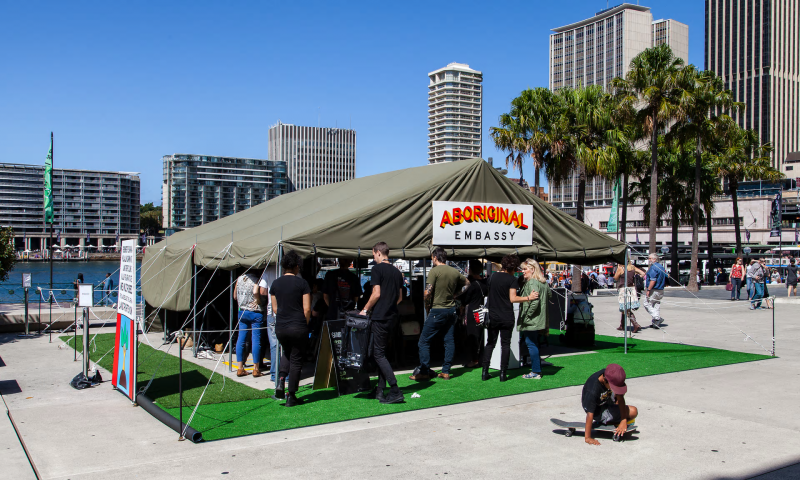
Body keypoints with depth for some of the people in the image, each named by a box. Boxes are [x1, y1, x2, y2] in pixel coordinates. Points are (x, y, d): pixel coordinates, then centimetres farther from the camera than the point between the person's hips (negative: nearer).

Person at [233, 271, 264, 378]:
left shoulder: (239, 279, 9)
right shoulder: (256, 279, -10)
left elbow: (235, 296, 14)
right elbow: (255, 292, -26)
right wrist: (259, 301, -8)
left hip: (242, 312, 6)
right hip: (255, 313, -6)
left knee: (241, 339, 8)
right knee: (256, 340, -1)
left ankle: (240, 369, 9)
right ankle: (256, 369, 2)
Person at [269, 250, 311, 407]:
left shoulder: (275, 284, 4)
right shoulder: (302, 283, -7)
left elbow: (275, 308, 10)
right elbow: (307, 309, -8)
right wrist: (304, 324, 6)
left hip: (280, 327, 4)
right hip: (298, 327, -4)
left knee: (287, 352, 28)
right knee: (296, 359, 7)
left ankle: (281, 379, 6)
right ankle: (291, 396, 9)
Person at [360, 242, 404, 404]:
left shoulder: (377, 269, -8)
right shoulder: (397, 271, 13)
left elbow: (376, 294, -15)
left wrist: (365, 309, -3)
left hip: (380, 317, -8)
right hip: (392, 316, 8)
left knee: (378, 354, -5)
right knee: (381, 352, 15)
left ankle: (395, 391, -12)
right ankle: (380, 390, 15)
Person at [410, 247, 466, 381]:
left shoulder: (434, 271, -12)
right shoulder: (455, 272, 6)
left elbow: (427, 293, -18)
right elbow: (466, 283, 24)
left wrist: (427, 300, 3)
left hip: (437, 310, -6)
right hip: (451, 310, 6)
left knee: (424, 341, 2)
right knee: (449, 341, 10)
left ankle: (424, 371, 1)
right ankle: (446, 371, 13)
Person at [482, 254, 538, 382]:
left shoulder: (493, 277, 6)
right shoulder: (512, 279, -9)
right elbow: (513, 299, -17)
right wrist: (528, 298, -14)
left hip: (492, 317, 4)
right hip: (507, 318, -4)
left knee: (490, 343, 10)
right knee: (505, 344, 5)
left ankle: (485, 372, 6)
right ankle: (503, 373, 4)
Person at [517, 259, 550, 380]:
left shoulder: (532, 283, -17)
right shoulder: (543, 282, 13)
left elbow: (535, 302, -25)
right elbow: (548, 297, 23)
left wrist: (527, 316, -18)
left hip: (531, 321, -10)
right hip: (539, 320, 10)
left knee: (531, 344, -4)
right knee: (534, 344, 17)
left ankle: (536, 372, 0)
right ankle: (538, 369, 23)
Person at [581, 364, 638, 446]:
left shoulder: (613, 378, -23)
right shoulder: (593, 390, -41)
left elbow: (620, 399, -18)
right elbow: (590, 414, -40)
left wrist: (624, 421, -23)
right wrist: (587, 437, -38)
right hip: (598, 410, -7)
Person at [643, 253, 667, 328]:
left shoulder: (653, 267, -16)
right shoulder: (661, 267, 14)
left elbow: (653, 280, -23)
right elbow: (665, 278, 21)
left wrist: (648, 290, -21)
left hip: (653, 290, -9)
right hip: (660, 290, 9)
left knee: (647, 304, -2)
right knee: (656, 304, 13)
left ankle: (657, 318, -13)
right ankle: (656, 323, 15)